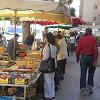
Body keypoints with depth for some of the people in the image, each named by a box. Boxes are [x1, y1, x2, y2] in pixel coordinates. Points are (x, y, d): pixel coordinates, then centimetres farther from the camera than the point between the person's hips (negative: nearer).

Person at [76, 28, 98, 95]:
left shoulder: (81, 38, -1)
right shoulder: (93, 38, -7)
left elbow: (78, 49, -3)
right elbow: (95, 50, -13)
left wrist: (77, 58, 8)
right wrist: (95, 60, -12)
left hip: (83, 57, 1)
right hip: (91, 57, -1)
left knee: (83, 74, 7)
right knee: (91, 73, 16)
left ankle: (83, 89, 10)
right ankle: (89, 87, 17)